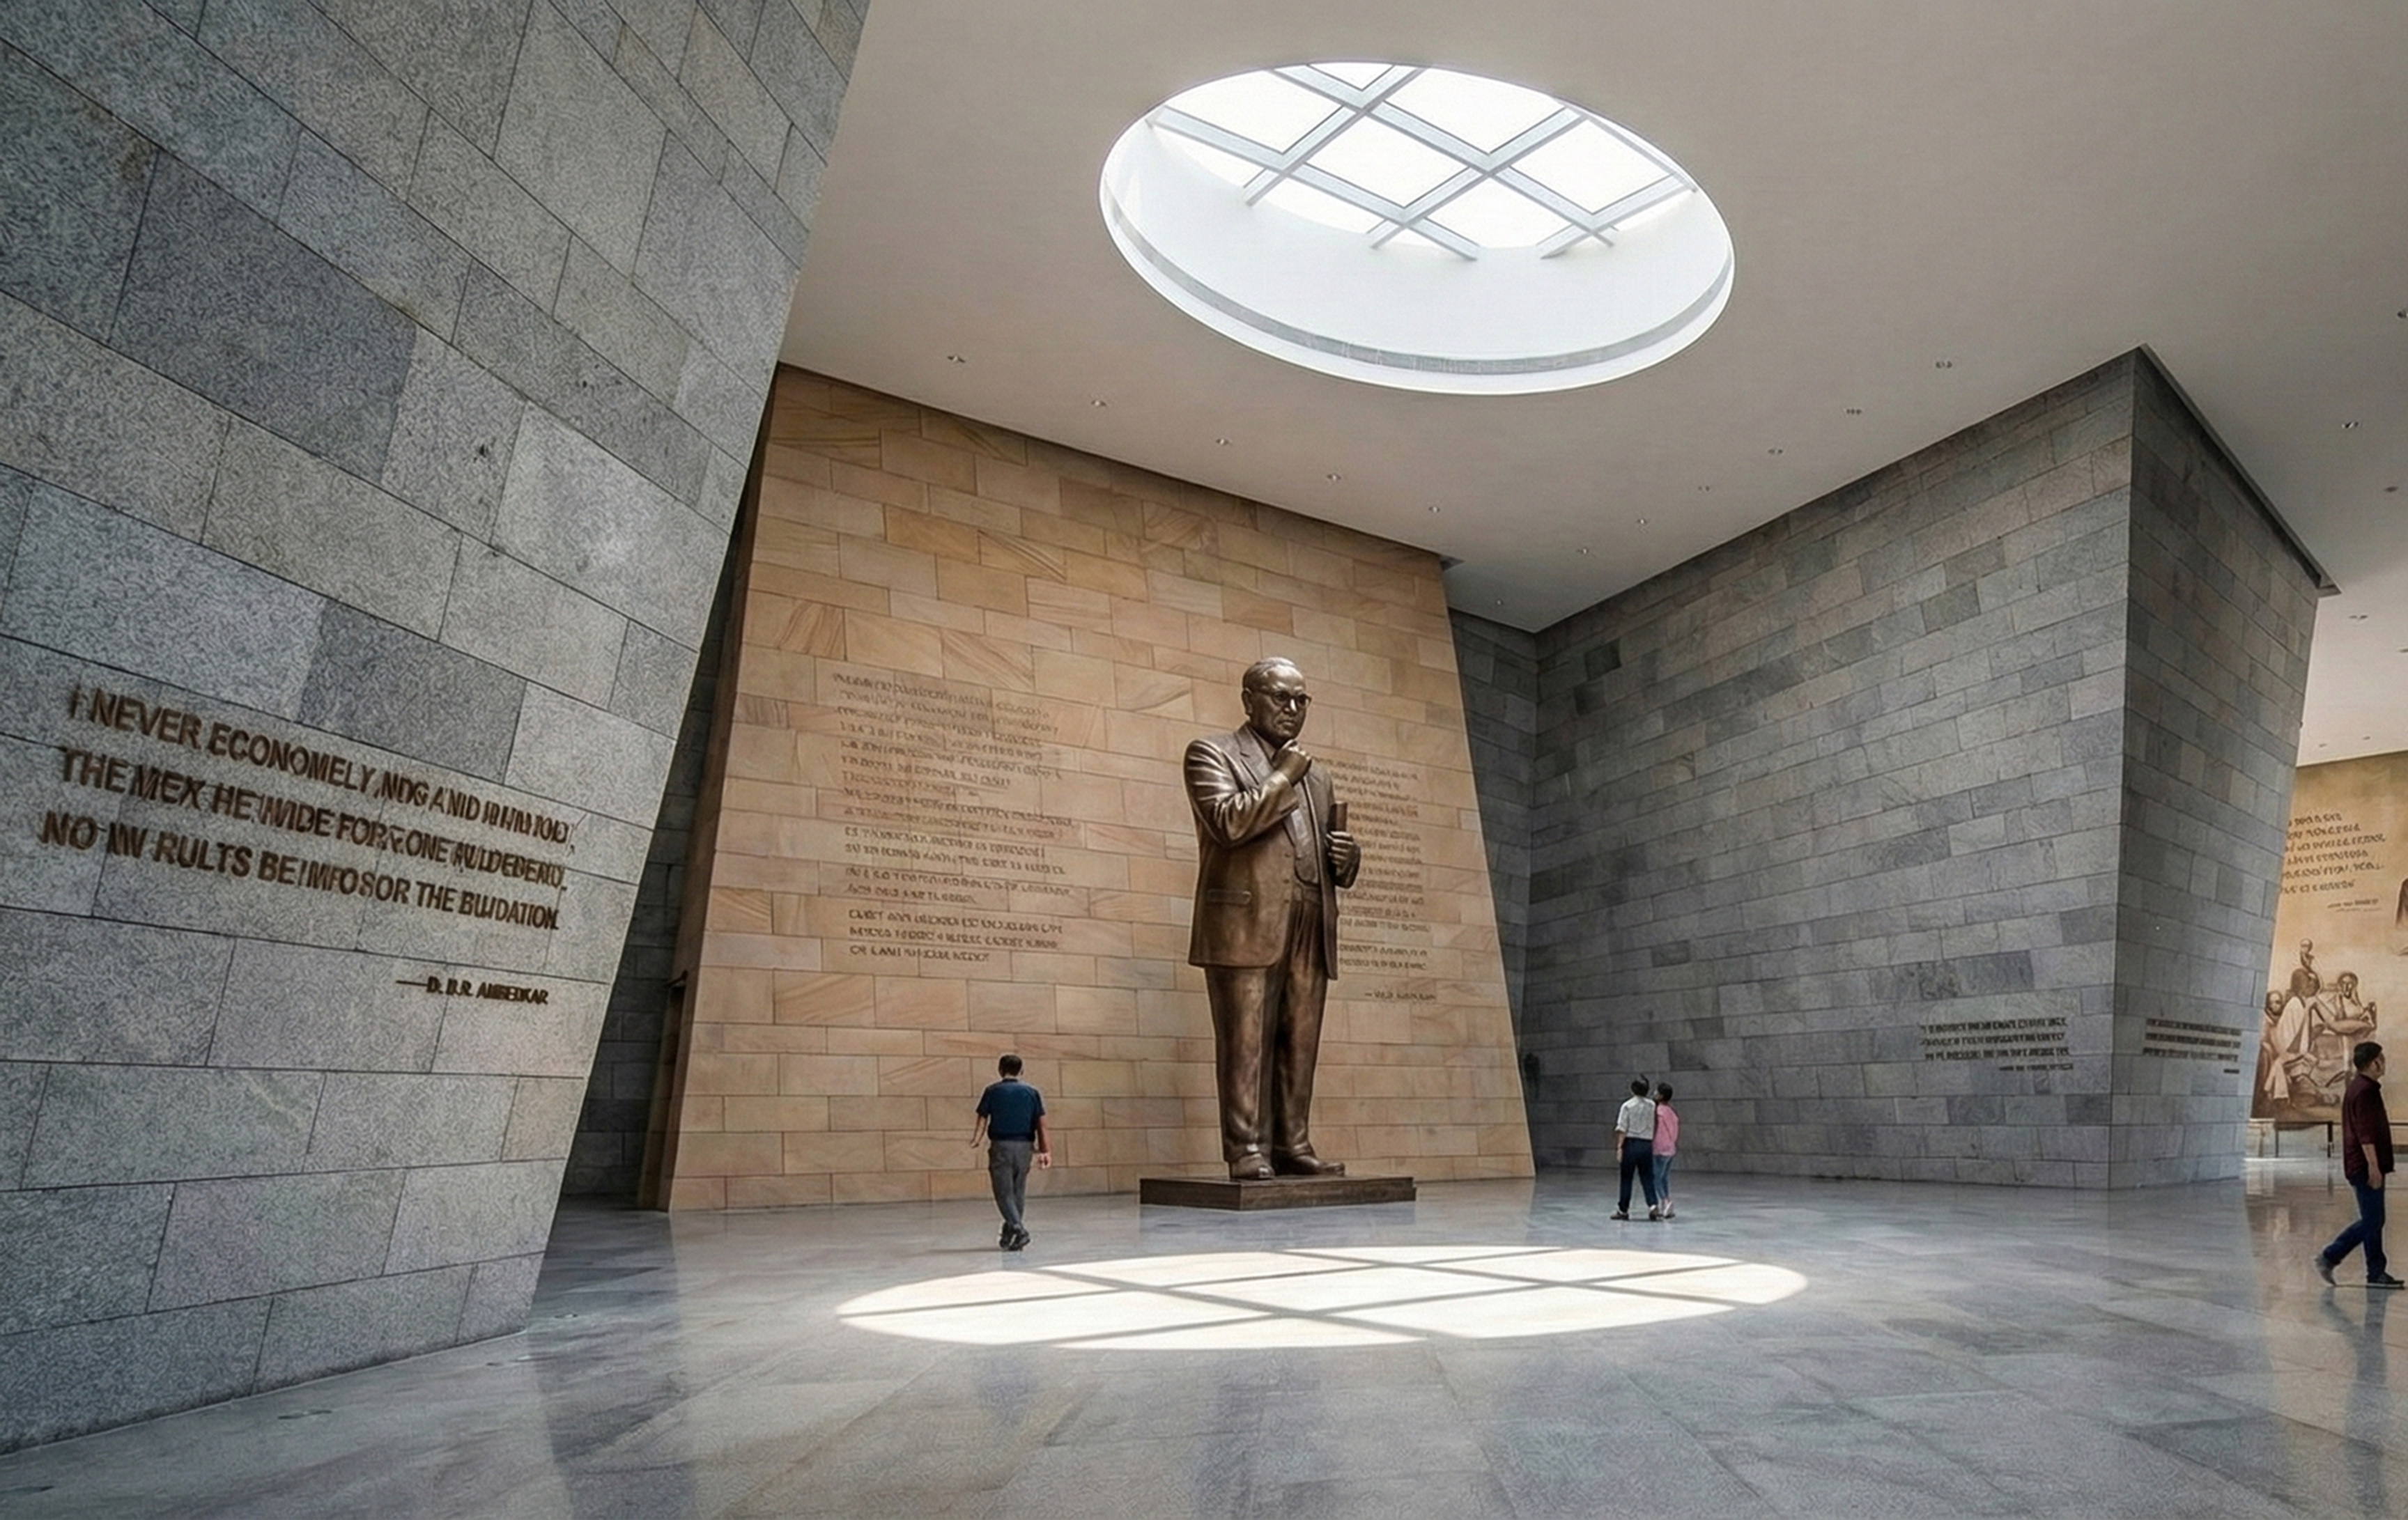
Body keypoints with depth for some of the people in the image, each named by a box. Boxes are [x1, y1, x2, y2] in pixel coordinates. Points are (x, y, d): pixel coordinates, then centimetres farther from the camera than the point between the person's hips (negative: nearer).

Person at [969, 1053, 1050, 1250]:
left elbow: (982, 1120, -3)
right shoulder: (1032, 1092, 8)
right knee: (1018, 1192, 14)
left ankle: (1017, 1228, -17)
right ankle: (1010, 1233, 19)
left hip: (1001, 1145, -3)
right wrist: (1044, 1150, 4)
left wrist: (975, 1141, 6)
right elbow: (1041, 1124, 3)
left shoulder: (992, 1091, 2)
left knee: (1004, 1192, 1)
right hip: (1025, 1146, 3)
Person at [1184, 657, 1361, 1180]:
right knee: (1245, 1043, -6)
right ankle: (1247, 1151, -2)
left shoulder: (1316, 776, 26)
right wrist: (1283, 777, -4)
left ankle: (1293, 1147, 8)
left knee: (1300, 1046, 3)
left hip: (1310, 932, 6)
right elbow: (1228, 822, -12)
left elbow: (1335, 859, 30)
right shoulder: (1213, 754, 6)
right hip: (1247, 926, -6)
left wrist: (1347, 856, 7)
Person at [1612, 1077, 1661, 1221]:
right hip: (1647, 1143, 2)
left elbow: (1621, 1129, -10)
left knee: (1626, 1178, 6)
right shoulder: (1652, 1106, 3)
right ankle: (1653, 1205, -10)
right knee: (1647, 1177, 7)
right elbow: (1654, 1127, 2)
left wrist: (1617, 1145, -7)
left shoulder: (1628, 1105, -8)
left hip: (1631, 1143, -2)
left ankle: (1623, 1209, 12)